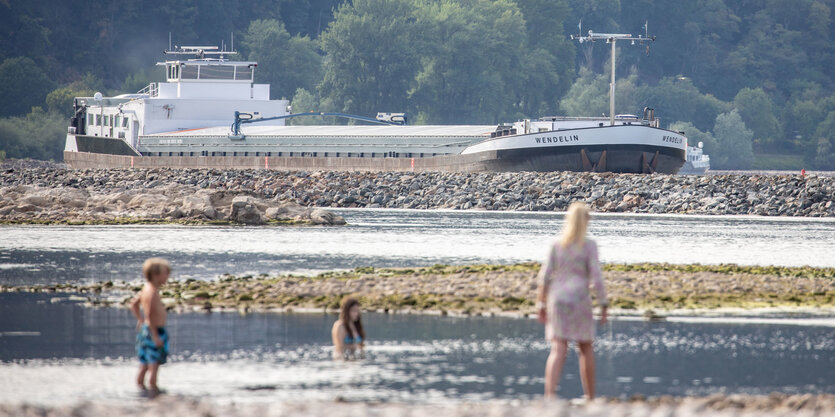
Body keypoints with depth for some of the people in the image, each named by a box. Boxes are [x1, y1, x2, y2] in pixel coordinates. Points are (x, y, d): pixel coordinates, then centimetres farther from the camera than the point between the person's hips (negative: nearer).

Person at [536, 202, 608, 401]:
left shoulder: (556, 245, 2)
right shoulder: (589, 246, -6)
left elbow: (544, 276, 1)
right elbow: (596, 277, -10)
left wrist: (542, 305, 8)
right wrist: (603, 305, -4)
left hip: (557, 299, 2)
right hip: (579, 299, -2)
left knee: (558, 351, -4)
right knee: (585, 349, 15)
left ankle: (549, 395, -22)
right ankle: (590, 398, 23)